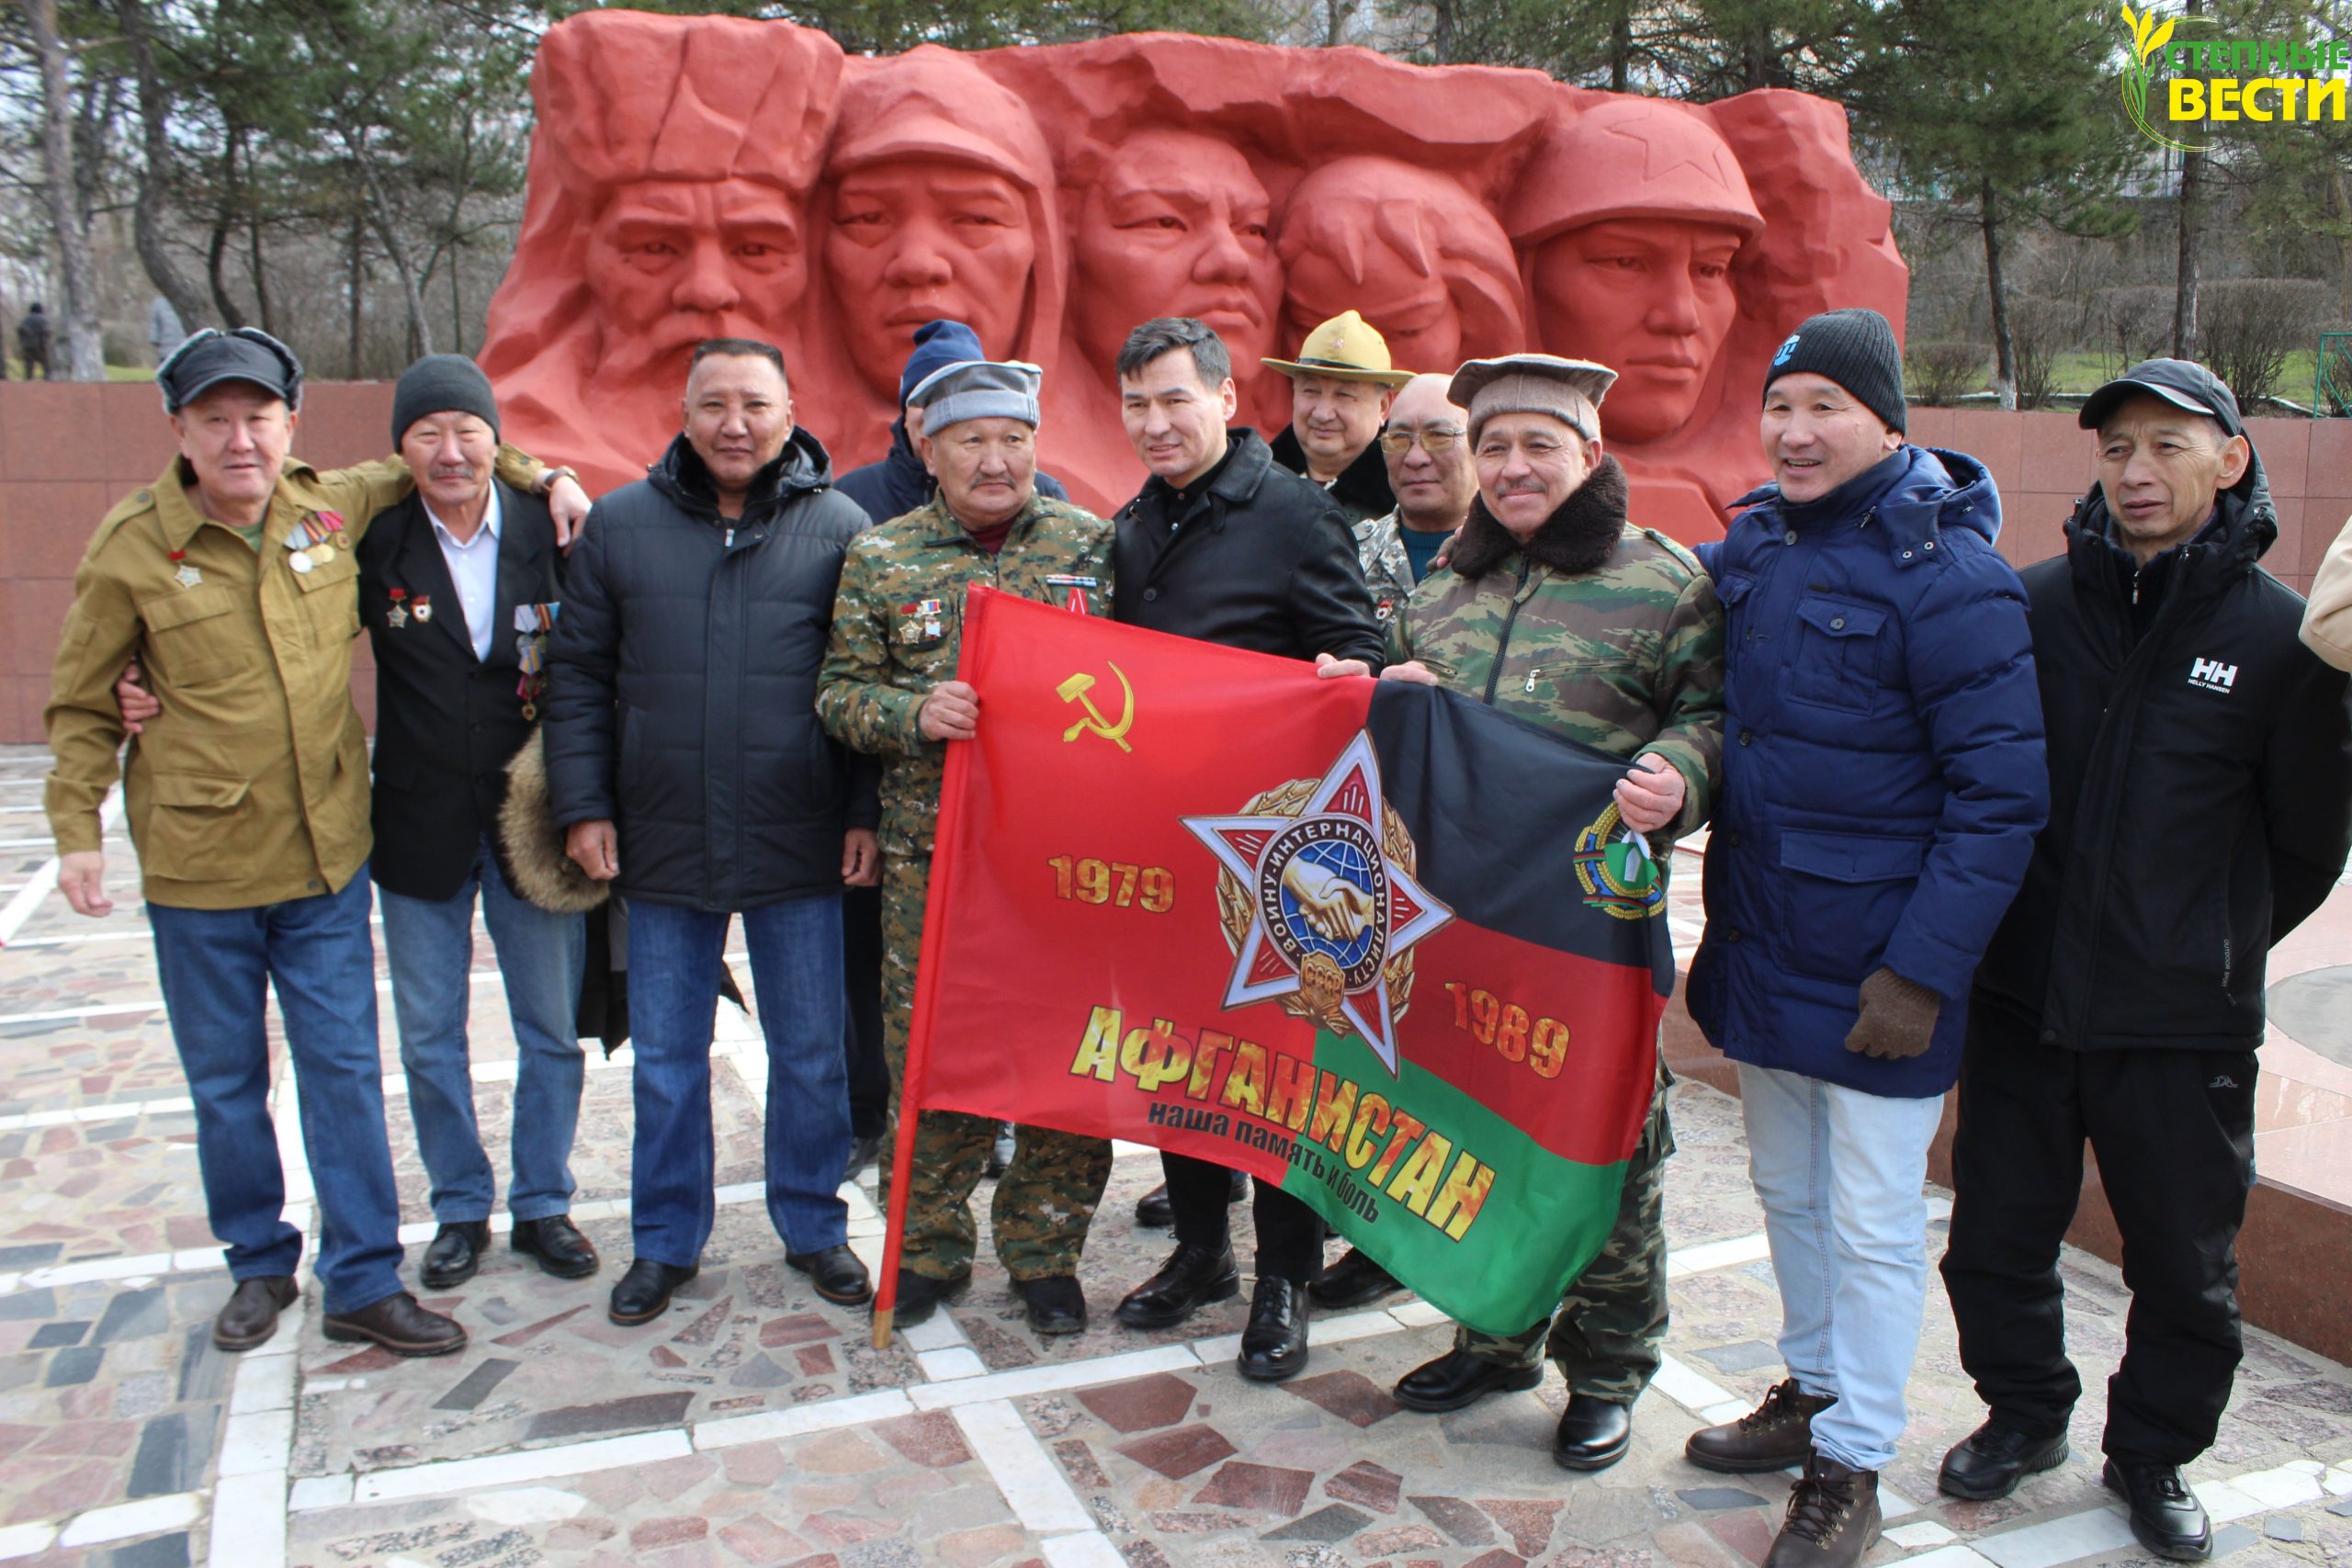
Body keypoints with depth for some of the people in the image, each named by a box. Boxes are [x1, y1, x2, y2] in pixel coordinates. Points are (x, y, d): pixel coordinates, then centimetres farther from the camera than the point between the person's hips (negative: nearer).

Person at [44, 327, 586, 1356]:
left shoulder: (337, 509, -1)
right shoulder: (132, 547, -7)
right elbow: (81, 707, 3)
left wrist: (543, 475, 5)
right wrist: (76, 829, -2)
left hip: (327, 855, 2)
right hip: (197, 866, -1)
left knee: (344, 1069, 5)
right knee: (226, 1084, 12)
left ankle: (363, 1284, 17)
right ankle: (260, 1265, 32)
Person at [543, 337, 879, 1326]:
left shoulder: (840, 528, -1)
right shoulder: (620, 525, 4)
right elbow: (578, 677, 6)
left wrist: (868, 813, -5)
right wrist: (583, 806, 0)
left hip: (799, 848, -1)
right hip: (661, 847, 2)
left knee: (811, 1053, 11)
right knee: (665, 1059, 12)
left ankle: (814, 1227, 30)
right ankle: (665, 1242, 30)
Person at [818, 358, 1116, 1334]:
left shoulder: (1092, 545, 6)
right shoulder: (880, 558, 7)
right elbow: (840, 691, 6)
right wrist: (913, 713, -14)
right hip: (931, 854, 0)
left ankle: (1046, 1252, 23)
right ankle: (931, 1249, 25)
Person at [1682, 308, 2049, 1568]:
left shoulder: (1944, 574, -16)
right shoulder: (1753, 543, 5)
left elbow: (2001, 795, -17)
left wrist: (1923, 970, -20)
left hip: (1878, 970, -7)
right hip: (1761, 945, 7)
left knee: (1871, 1224, 7)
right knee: (1787, 1190, 21)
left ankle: (1851, 1465, 22)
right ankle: (1811, 1390, 40)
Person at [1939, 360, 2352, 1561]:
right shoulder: (2032, 605, -2)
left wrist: (2214, 949, 11)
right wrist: (2012, 928, 7)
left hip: (2184, 1024, -1)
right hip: (2021, 999, 2)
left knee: (2184, 1267, 13)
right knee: (1997, 1235, 15)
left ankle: (2153, 1454, 36)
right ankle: (2025, 1413, 38)